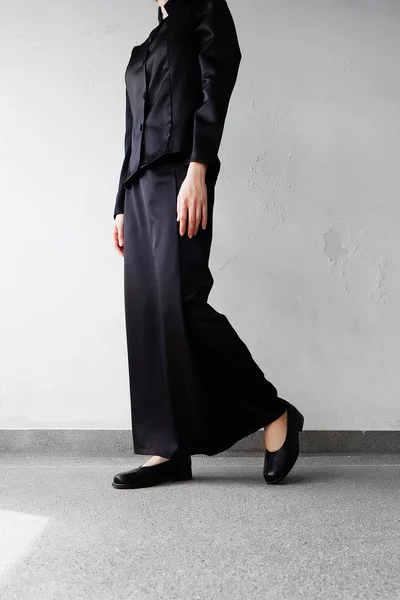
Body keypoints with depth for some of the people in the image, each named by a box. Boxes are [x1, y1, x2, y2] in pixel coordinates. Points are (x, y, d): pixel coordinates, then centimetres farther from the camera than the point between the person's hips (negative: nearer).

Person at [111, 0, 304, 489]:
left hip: (178, 173, -8)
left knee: (180, 304, -19)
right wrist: (121, 207, 18)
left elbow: (216, 88, -7)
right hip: (140, 182, 8)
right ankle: (169, 450, 0)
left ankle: (274, 414, -5)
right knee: (147, 313, -2)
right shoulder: (145, 49, 29)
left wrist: (197, 171, -20)